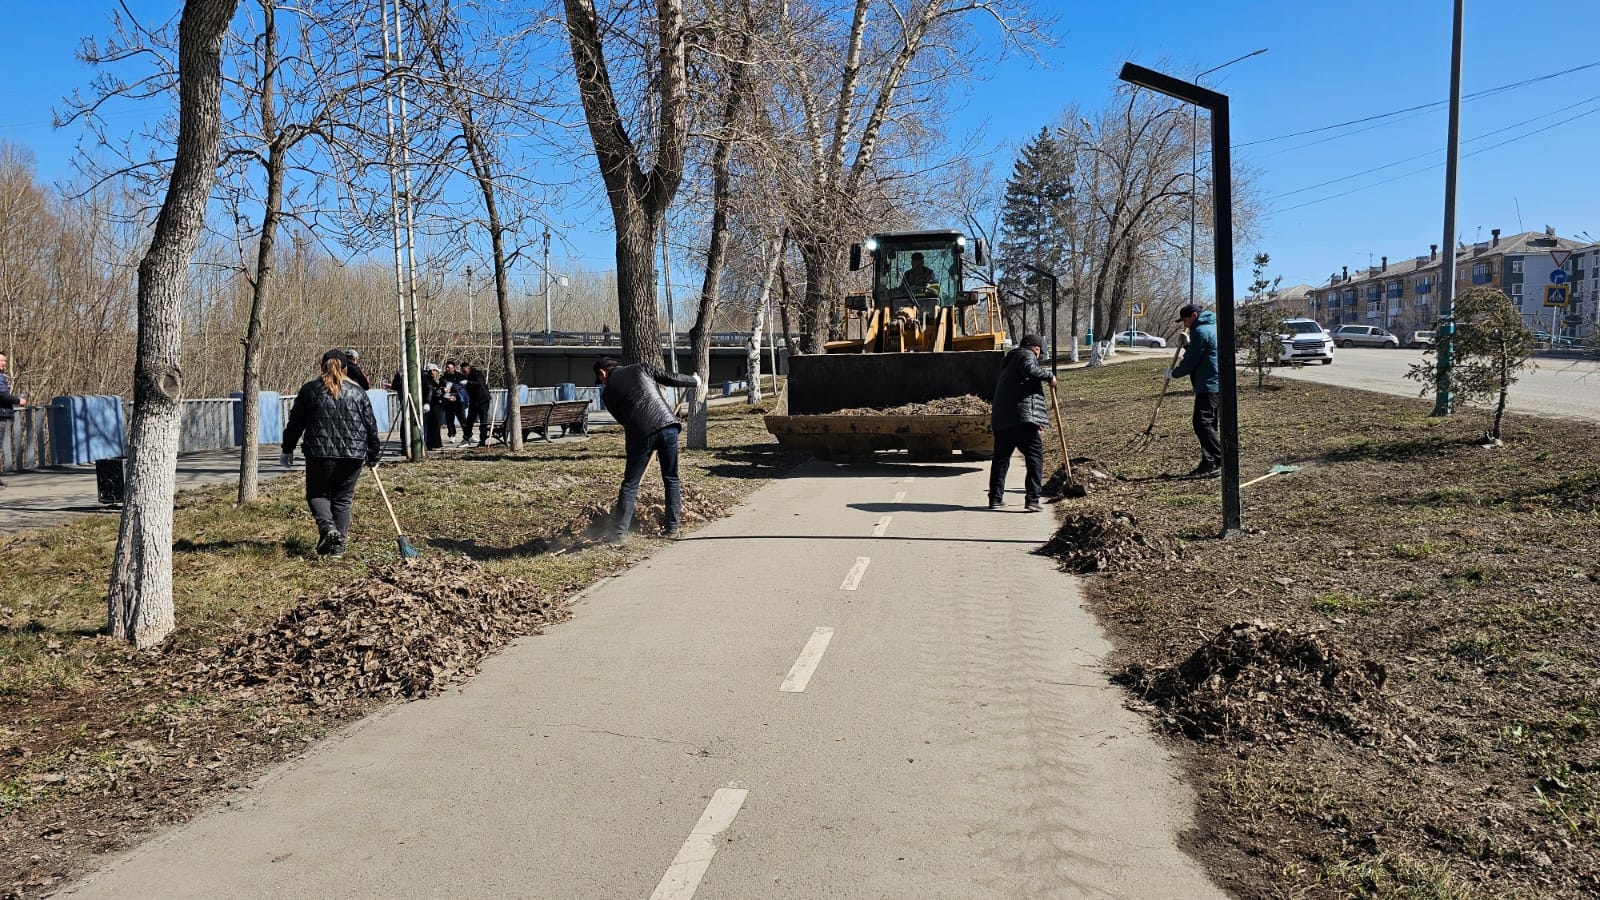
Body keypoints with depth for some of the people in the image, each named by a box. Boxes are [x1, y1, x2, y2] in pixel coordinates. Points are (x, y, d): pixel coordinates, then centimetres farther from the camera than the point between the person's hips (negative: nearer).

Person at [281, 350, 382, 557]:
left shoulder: (309, 389, 5)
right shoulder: (357, 391, 8)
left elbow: (295, 423, 8)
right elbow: (371, 426, 10)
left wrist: (287, 450, 20)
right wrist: (373, 457, 19)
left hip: (320, 453, -1)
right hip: (353, 454, 2)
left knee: (317, 493, 12)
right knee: (343, 498, 11)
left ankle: (327, 527, -15)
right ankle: (338, 544, 7)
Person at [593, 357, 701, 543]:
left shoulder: (608, 393, 13)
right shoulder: (639, 368, 16)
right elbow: (670, 379, 13)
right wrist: (694, 381, 29)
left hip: (641, 433, -2)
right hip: (668, 425, 2)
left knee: (630, 484, 9)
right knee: (671, 479, 15)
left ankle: (619, 533, 8)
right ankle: (672, 528, 18)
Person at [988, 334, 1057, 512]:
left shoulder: (1010, 360, 29)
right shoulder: (1027, 355, 3)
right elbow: (1030, 369, -22)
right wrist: (1049, 376, -6)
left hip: (1001, 419, 8)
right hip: (1023, 417, -8)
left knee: (1001, 458, 16)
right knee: (1035, 458, -4)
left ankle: (995, 498, 19)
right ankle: (1032, 499, -10)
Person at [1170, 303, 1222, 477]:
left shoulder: (1201, 331, -12)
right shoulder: (1212, 327, 20)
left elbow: (1190, 361, -11)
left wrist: (1174, 373, 3)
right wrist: (1187, 345, 13)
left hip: (1208, 386, -11)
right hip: (1215, 385, 11)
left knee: (1203, 424, -11)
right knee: (1208, 425, 13)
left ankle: (1220, 462, -14)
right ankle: (1209, 464, 15)